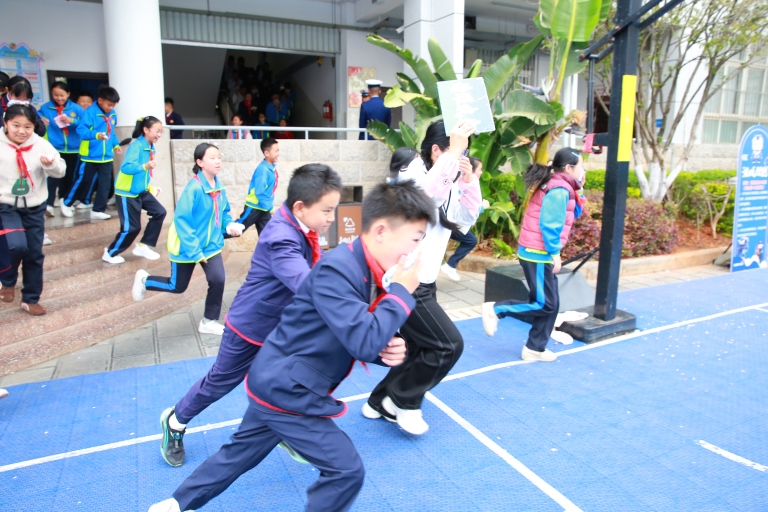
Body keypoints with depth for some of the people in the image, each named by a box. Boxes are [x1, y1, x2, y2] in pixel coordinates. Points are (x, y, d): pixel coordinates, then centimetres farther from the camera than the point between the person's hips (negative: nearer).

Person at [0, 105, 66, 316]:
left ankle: (30, 299, 21)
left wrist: (51, 164, -28)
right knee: (17, 246, -19)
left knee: (34, 254, 6)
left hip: (35, 207, 2)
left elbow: (61, 171, -8)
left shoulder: (42, 145, -6)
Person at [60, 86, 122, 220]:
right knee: (82, 180, 5)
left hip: (107, 156, 6)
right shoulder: (90, 112, -14)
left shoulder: (112, 114, 7)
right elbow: (81, 130, -22)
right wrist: (96, 135, -37)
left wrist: (116, 144, 7)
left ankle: (98, 210, 12)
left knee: (105, 183, 4)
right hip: (90, 155, -6)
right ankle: (67, 203, 25)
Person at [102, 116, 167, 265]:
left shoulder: (150, 147, 4)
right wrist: (145, 166, -48)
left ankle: (143, 246, 15)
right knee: (131, 227, -5)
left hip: (141, 191, 8)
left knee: (160, 212, 2)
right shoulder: (136, 146, -20)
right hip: (127, 192, -8)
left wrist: (150, 186, 11)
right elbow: (126, 167, -35)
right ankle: (110, 253, 18)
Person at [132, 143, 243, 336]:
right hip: (187, 247, -5)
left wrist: (229, 225, -12)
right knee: (177, 286, 11)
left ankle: (209, 321, 11)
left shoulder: (219, 187, -5)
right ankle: (144, 280, 41)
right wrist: (194, 251, -25)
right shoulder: (194, 188, -25)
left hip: (211, 244, 5)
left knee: (218, 279, -10)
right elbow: (182, 220, -24)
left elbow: (224, 212, 11)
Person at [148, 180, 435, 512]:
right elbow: (364, 341, -34)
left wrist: (388, 351, -11)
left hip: (278, 383, 9)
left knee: (241, 452, 26)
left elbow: (357, 343, 10)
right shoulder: (336, 270, -27)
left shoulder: (370, 274, 1)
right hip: (286, 390, -9)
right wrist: (402, 291, -24)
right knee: (346, 470, -2)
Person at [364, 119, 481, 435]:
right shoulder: (411, 177, -17)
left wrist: (470, 181, -4)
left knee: (421, 349, 16)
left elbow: (466, 217, 11)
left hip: (424, 282, 10)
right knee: (448, 344, -8)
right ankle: (403, 401, 11)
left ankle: (380, 403, 33)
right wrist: (453, 152, -35)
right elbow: (427, 193, -40)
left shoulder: (446, 182, 10)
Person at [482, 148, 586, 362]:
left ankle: (535, 349, 20)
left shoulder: (559, 188, 14)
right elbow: (549, 225, -21)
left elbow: (574, 214, 21)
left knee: (551, 305, 12)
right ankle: (495, 309, 2)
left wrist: (578, 192, 10)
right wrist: (555, 253, -16)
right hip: (539, 254, -10)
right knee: (545, 305, -5)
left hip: (541, 253, 10)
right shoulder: (559, 191, -17)